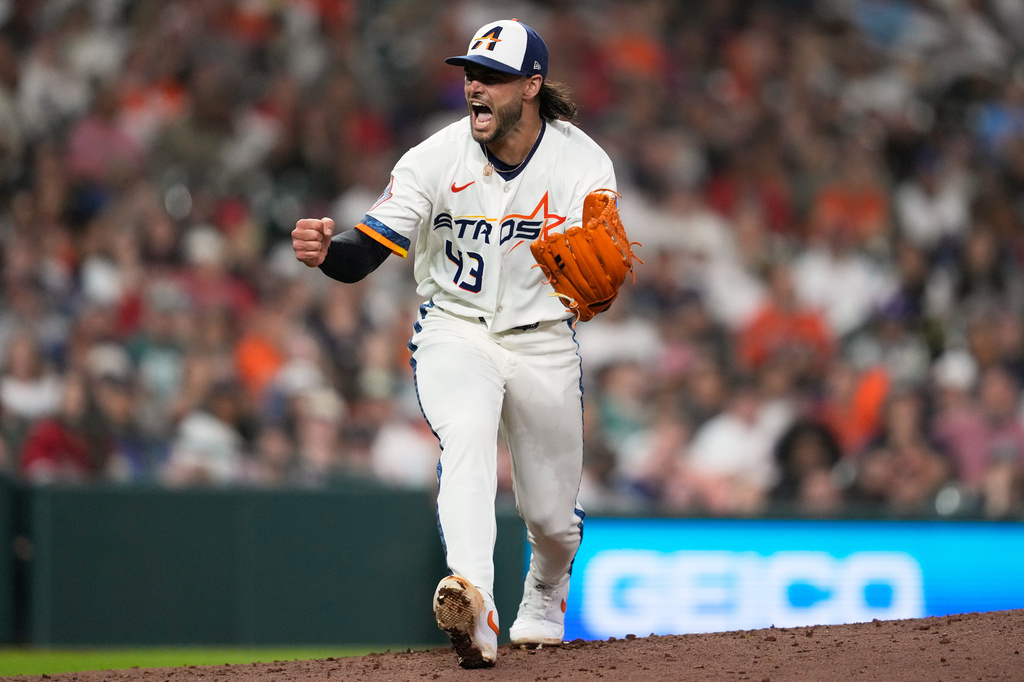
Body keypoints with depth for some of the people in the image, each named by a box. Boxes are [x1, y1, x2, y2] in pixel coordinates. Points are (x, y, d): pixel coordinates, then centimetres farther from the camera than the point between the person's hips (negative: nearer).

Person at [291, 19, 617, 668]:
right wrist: (326, 250, -42)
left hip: (544, 343, 2)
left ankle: (545, 593, 47)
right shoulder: (435, 159, -13)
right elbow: (365, 252, -19)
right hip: (455, 331, -1)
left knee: (552, 518, 10)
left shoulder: (584, 164, -11)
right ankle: (474, 607, -51)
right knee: (466, 433, -34)